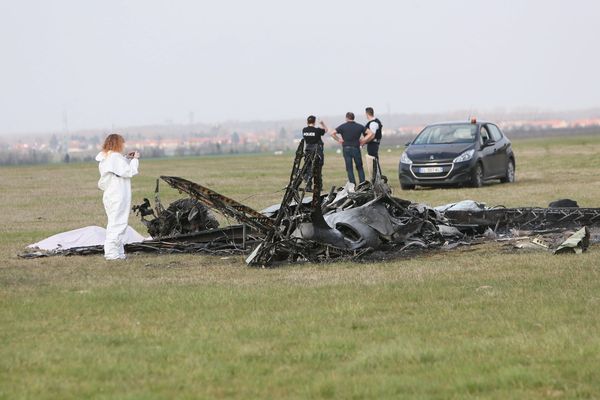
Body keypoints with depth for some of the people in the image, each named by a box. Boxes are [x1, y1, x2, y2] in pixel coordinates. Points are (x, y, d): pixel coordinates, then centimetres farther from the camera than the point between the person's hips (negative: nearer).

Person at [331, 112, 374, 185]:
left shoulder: (343, 126, 0)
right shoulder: (359, 126, 4)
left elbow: (332, 133, -9)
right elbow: (371, 133, 0)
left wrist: (338, 140, 1)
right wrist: (364, 141, 4)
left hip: (346, 149, -1)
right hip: (356, 148, 1)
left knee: (349, 168, 3)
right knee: (359, 168, 10)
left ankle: (353, 185, -2)